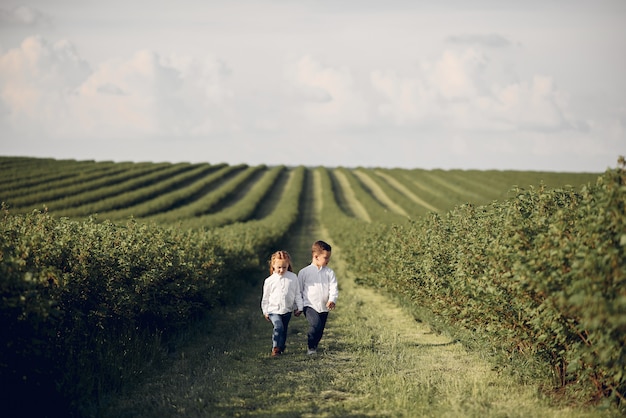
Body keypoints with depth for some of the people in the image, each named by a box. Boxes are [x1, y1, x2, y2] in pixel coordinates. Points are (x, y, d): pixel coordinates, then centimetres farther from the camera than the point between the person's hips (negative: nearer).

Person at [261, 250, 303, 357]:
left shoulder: (293, 277, -2)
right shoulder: (269, 281, -5)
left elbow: (297, 294, 6)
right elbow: (265, 298, 4)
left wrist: (299, 307, 6)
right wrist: (265, 312, 6)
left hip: (287, 310, 3)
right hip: (274, 310, -3)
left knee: (283, 330, 12)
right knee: (278, 327, -22)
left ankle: (281, 348, 29)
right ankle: (275, 348, -13)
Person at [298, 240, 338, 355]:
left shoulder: (329, 272, 5)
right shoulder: (304, 272, 0)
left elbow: (334, 288, -2)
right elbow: (298, 290, 7)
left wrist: (332, 300, -21)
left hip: (324, 307, 3)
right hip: (309, 306, -3)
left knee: (320, 330, 7)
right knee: (315, 324, -25)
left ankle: (314, 346, 34)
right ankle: (311, 347, -8)